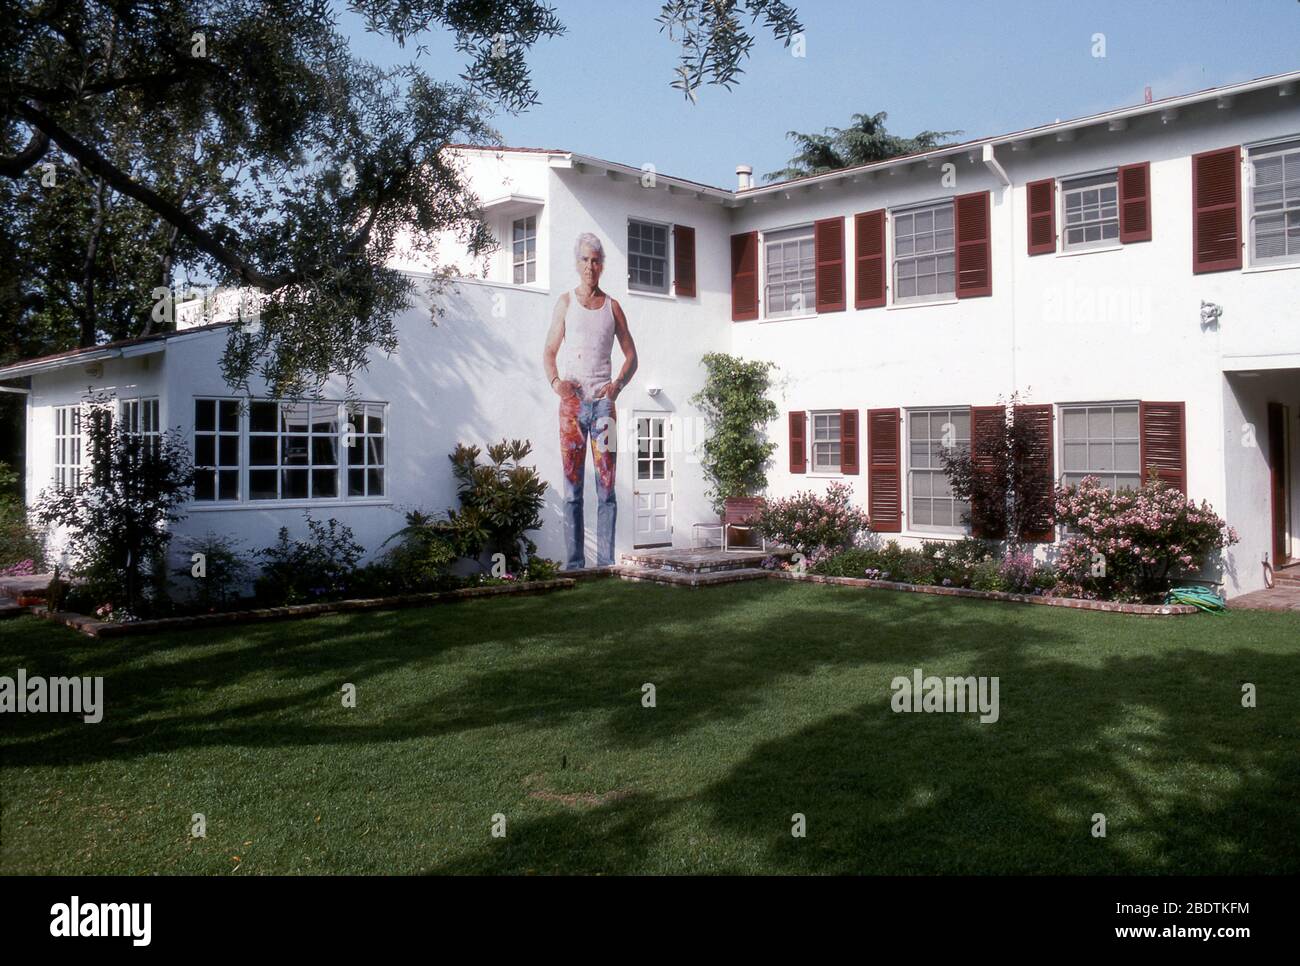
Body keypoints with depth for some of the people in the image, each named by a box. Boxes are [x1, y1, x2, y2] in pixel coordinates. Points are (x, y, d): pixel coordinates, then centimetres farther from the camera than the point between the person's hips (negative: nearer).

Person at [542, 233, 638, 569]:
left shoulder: (612, 307, 12)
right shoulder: (565, 302, 11)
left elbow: (631, 355, 17)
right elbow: (549, 352, 11)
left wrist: (619, 383, -2)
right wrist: (555, 381, -9)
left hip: (603, 401, 1)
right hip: (572, 402, -1)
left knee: (606, 487, -3)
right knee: (572, 487, -1)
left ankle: (606, 563, 0)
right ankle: (573, 564, 2)